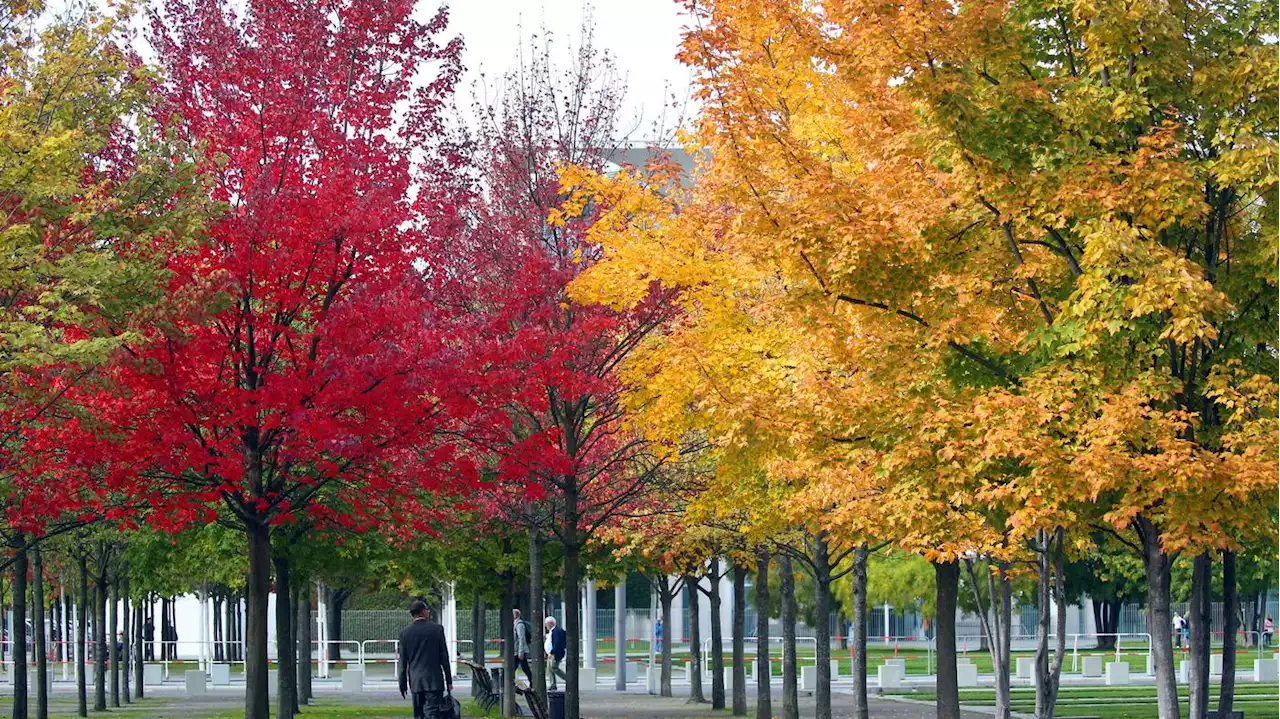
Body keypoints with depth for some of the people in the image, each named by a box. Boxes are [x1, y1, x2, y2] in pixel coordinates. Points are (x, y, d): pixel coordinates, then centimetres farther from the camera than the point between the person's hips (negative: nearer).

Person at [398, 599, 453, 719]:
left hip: (415, 682, 2)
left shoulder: (404, 633, 2)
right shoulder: (437, 629, -3)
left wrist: (403, 684, 12)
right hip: (434, 681, -2)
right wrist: (449, 681, 5)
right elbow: (444, 657, -1)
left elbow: (403, 661, 5)